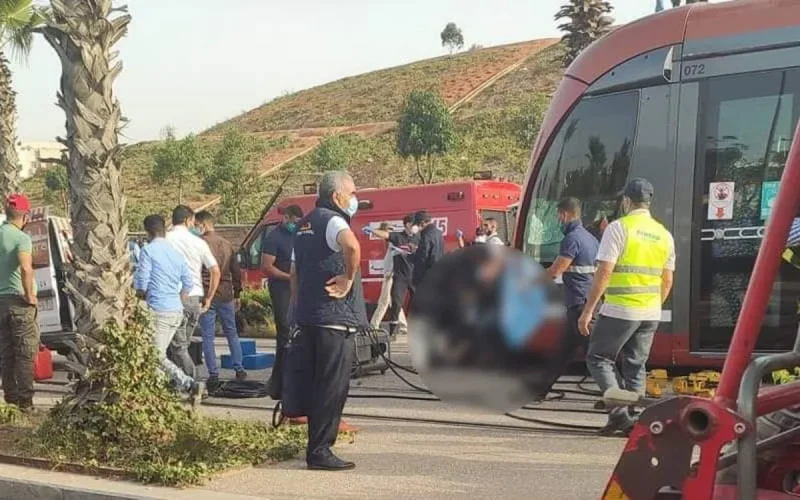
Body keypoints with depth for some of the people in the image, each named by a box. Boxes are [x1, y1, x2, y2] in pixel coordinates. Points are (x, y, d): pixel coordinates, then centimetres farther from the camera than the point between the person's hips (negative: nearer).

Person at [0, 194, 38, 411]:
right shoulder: (21, 238, -14)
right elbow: (26, 268, -30)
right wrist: (30, 296, -19)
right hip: (19, 300, -7)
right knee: (25, 354, -1)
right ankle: (25, 401, -2)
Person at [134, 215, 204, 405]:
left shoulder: (148, 250, -7)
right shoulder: (176, 253, 14)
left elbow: (141, 283, -9)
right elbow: (188, 283, 15)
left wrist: (142, 297, 11)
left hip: (158, 310, -7)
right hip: (177, 311, 8)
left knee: (158, 357, -5)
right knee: (159, 353, 16)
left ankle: (190, 385, -19)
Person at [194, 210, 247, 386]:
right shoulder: (227, 244, 8)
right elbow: (236, 272, 13)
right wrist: (237, 294, 20)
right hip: (226, 295, 5)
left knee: (208, 337, 2)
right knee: (232, 333, 17)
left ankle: (213, 375, 1)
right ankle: (239, 370, 19)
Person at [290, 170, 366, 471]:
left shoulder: (307, 224, 19)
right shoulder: (333, 220, -11)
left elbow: (294, 272, 25)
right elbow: (351, 246, -35)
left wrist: (297, 308, 28)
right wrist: (348, 279, -20)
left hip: (310, 317, 9)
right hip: (335, 318, -9)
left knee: (321, 384, 15)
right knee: (333, 386, -4)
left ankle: (317, 448, 20)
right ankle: (320, 452, -2)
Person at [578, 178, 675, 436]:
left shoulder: (619, 228, -8)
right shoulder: (664, 234, 11)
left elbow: (604, 272, -14)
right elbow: (667, 281, 14)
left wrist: (588, 310, -10)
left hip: (620, 310, -6)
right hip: (651, 314, 6)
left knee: (598, 358, 6)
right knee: (636, 366, 14)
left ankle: (619, 411, -8)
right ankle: (634, 419, 11)